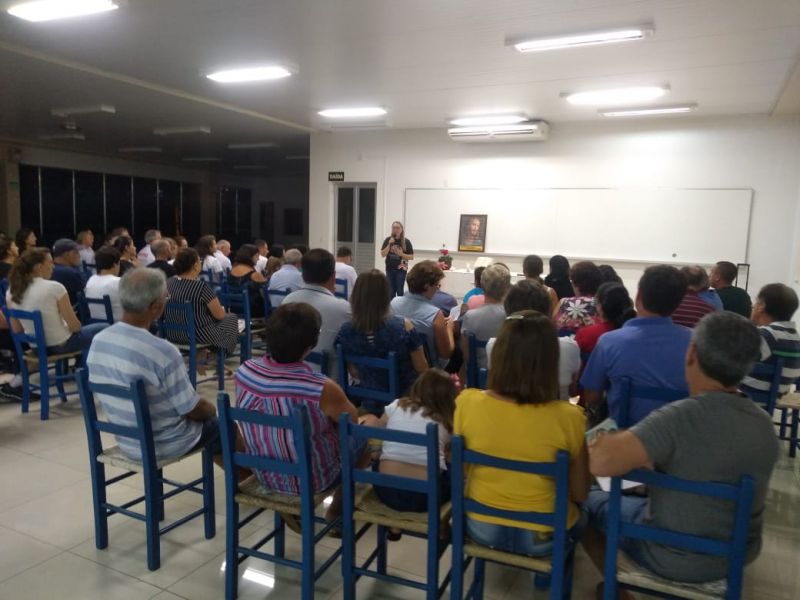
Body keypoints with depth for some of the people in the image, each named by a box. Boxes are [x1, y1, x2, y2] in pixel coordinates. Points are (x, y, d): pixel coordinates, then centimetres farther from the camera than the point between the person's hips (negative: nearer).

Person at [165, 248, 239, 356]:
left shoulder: (169, 283, -3)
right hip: (199, 336, -7)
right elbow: (219, 315, -15)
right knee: (232, 318, 18)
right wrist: (221, 311, 9)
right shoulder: (202, 286, -24)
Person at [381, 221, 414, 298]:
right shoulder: (388, 240, 1)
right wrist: (389, 244, -15)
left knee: (399, 290, -3)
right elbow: (383, 254, -4)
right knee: (390, 291, 7)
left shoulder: (406, 241, -4)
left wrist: (401, 254, -17)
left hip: (401, 269, -2)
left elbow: (411, 257, -2)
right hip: (390, 269, 2)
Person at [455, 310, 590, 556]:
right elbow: (580, 494, -10)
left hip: (480, 527, 2)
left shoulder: (467, 402, -20)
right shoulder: (568, 418, -25)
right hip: (541, 536, -1)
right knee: (581, 509, 32)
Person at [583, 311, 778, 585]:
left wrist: (618, 440, -18)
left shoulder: (681, 417, -31)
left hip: (674, 559, -6)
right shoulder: (765, 425, -9)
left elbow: (599, 462, -39)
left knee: (587, 500, 16)